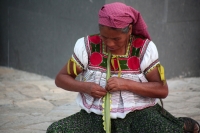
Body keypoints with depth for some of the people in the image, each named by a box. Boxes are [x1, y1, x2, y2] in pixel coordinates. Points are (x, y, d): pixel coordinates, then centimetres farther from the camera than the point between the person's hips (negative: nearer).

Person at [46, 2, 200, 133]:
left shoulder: (144, 49, -5)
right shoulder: (87, 46, -3)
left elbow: (162, 90, -7)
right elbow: (61, 78, 5)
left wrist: (126, 84, -20)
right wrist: (85, 87, -16)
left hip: (138, 114, -2)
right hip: (97, 116, 2)